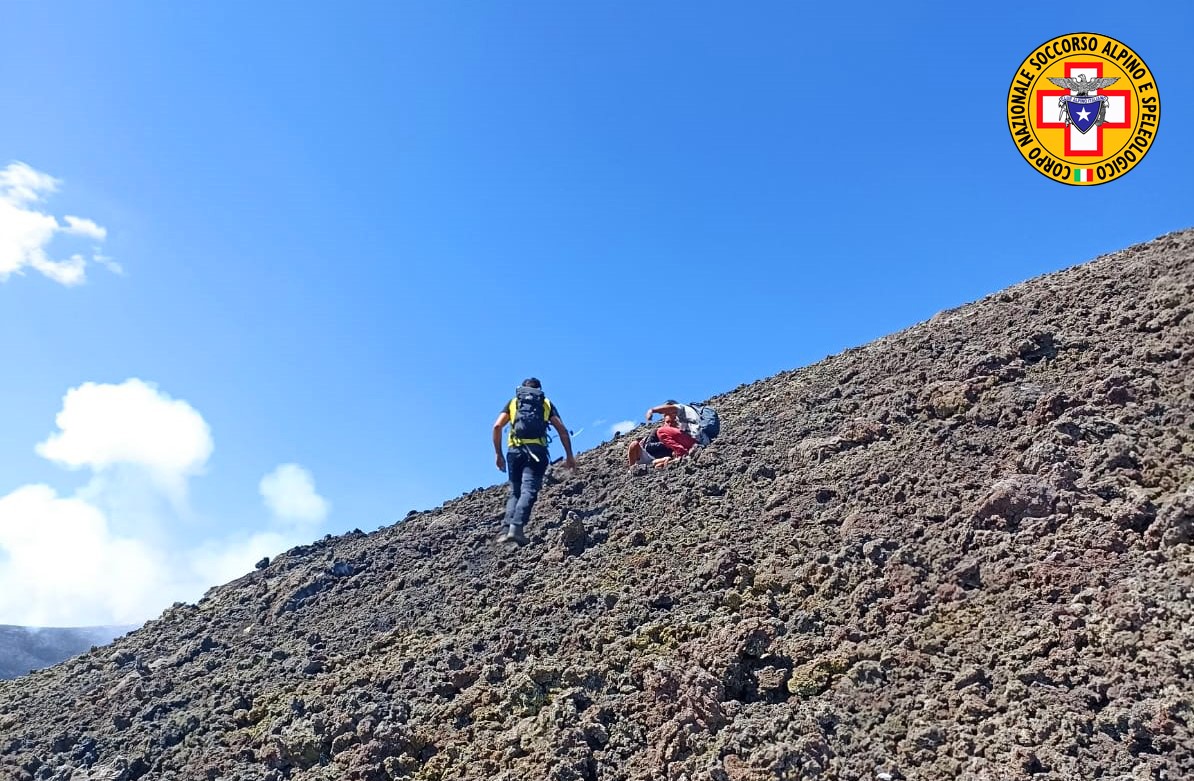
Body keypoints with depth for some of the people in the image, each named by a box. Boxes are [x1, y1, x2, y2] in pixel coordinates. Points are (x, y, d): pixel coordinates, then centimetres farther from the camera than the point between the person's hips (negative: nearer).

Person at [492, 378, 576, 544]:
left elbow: (497, 427, 7)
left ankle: (508, 528, -4)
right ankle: (516, 527, -28)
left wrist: (498, 454, 11)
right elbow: (562, 430, 7)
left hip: (515, 450, 2)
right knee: (528, 491, -10)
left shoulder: (513, 402, 21)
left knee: (514, 492, 11)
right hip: (536, 451, -2)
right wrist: (569, 456, 7)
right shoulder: (547, 404, 20)